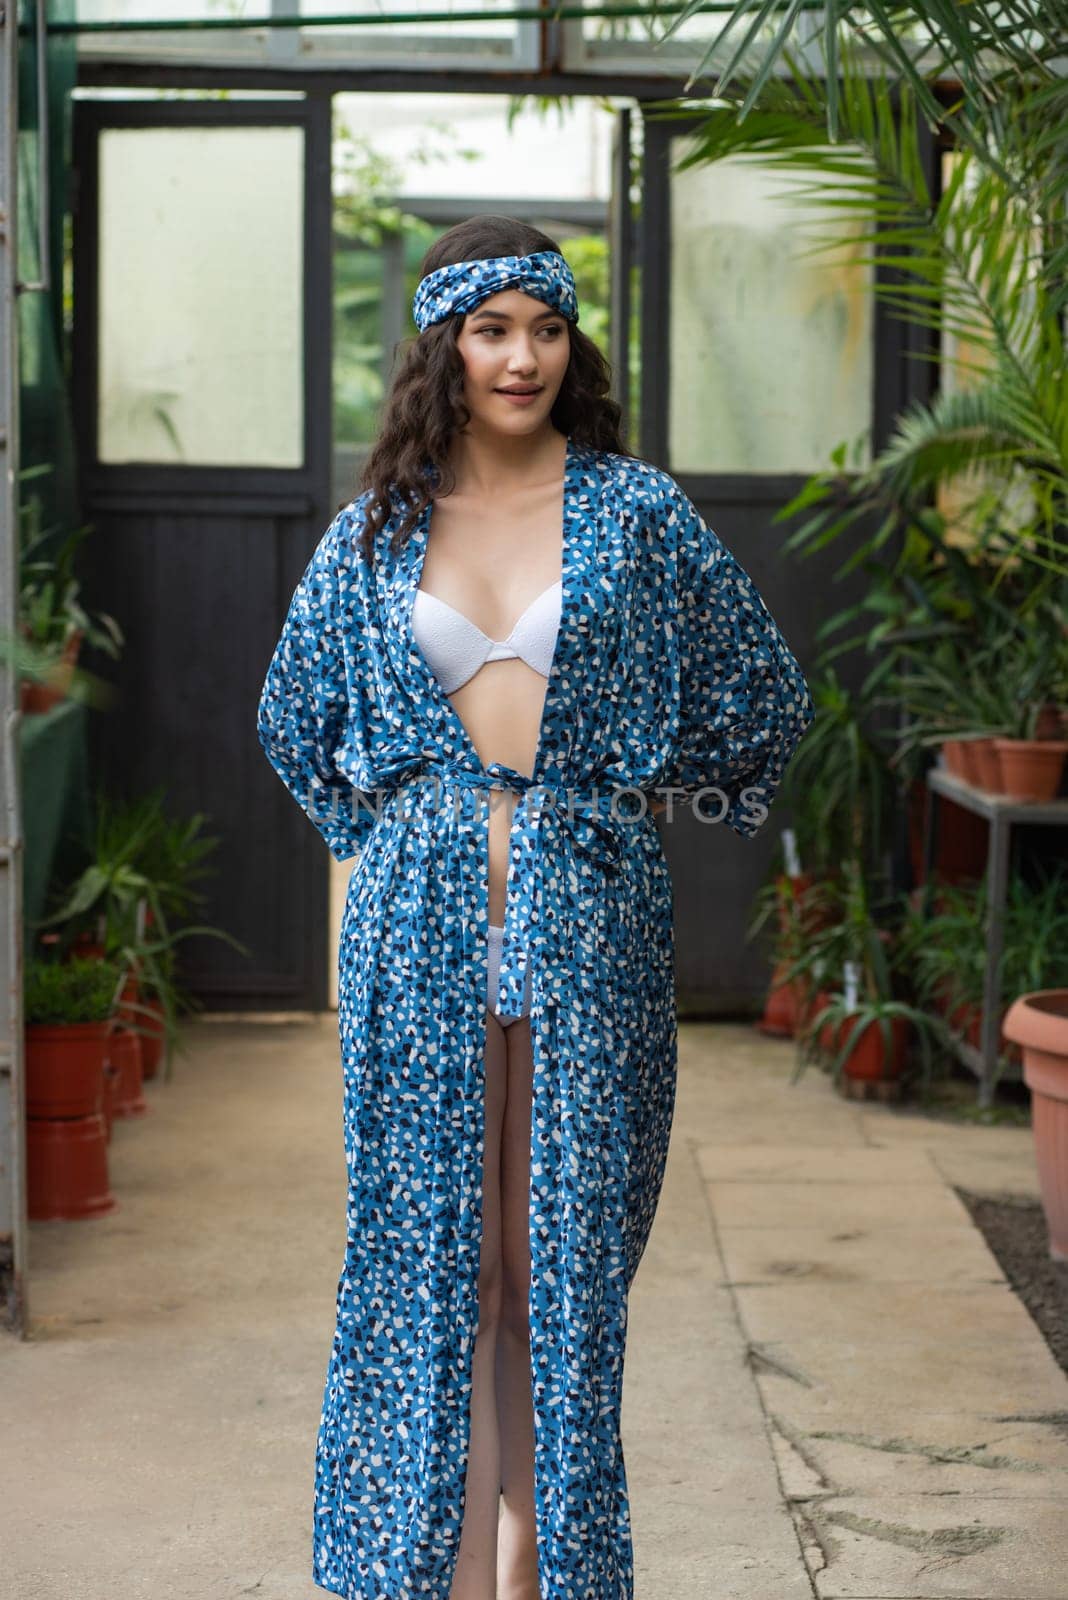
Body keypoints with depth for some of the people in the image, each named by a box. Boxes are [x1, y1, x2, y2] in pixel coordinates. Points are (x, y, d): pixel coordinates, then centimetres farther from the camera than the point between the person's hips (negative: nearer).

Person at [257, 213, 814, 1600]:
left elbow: (762, 695, 10)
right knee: (426, 1237, 3)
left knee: (566, 1241, 4)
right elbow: (296, 717, 21)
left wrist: (641, 796, 12)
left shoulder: (636, 510, 3)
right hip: (423, 917, 1)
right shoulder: (376, 528, 7)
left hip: (589, 913, -1)